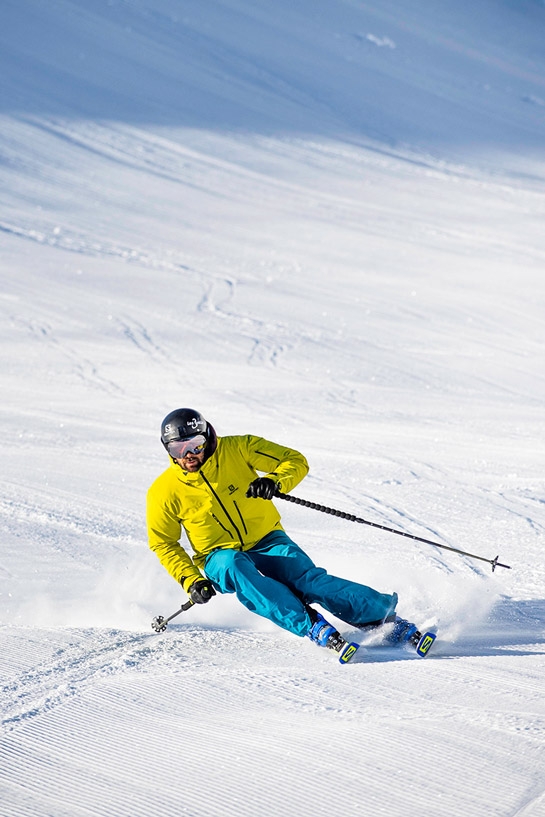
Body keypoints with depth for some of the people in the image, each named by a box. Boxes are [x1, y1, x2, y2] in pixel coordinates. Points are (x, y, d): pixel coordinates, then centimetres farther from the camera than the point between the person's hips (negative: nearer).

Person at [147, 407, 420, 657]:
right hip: (222, 557, 0)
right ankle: (311, 625, -44)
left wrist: (275, 481, -28)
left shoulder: (238, 449, -10)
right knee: (235, 568, -35)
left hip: (267, 542, 0)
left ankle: (384, 615, -29)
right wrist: (190, 580, -9)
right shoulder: (164, 492, -8)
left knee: (307, 578, -26)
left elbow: (295, 461, -6)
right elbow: (163, 543, 4)